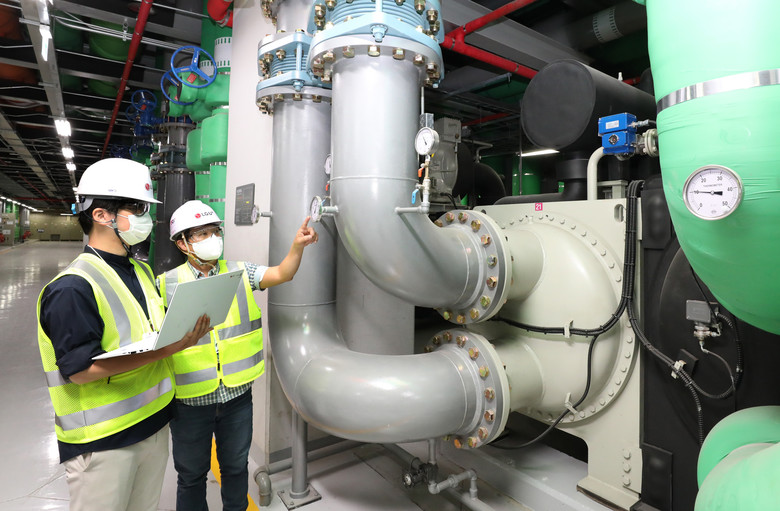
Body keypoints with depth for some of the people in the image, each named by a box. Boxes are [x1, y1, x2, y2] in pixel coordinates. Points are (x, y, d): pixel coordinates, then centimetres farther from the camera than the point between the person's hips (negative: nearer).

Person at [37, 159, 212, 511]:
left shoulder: (141, 271, 8)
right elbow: (79, 370, -24)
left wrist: (185, 329, -6)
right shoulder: (72, 288, -19)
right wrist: (166, 348, -31)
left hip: (154, 423, 8)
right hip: (102, 442, -7)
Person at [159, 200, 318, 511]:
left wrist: (298, 245, -25)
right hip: (190, 400, -2)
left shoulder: (240, 273, 0)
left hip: (237, 394, 2)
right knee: (192, 475, 19)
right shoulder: (167, 285, -5)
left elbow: (282, 274, -9)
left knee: (236, 467, 22)